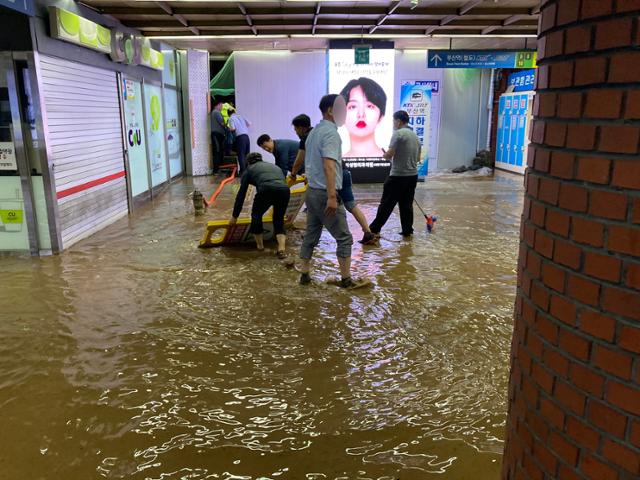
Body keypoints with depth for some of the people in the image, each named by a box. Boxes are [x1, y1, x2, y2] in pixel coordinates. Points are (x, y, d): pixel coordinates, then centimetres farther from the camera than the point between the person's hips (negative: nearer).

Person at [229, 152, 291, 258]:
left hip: (266, 190, -4)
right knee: (279, 219, 23)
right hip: (285, 190, 4)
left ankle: (260, 244, 34)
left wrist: (234, 216, 34)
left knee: (256, 215, 24)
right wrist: (285, 210, 59)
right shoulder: (274, 166, 39)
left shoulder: (249, 169, 27)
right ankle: (281, 250, 8)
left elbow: (241, 194, 26)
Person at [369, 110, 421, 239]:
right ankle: (408, 230, 14)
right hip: (413, 175, 8)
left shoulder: (398, 133, -11)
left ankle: (374, 229, 4)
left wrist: (384, 154, 5)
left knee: (387, 204, -2)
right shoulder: (415, 135, 15)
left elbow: (389, 154, -17)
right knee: (407, 204, 12)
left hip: (398, 176, -7)